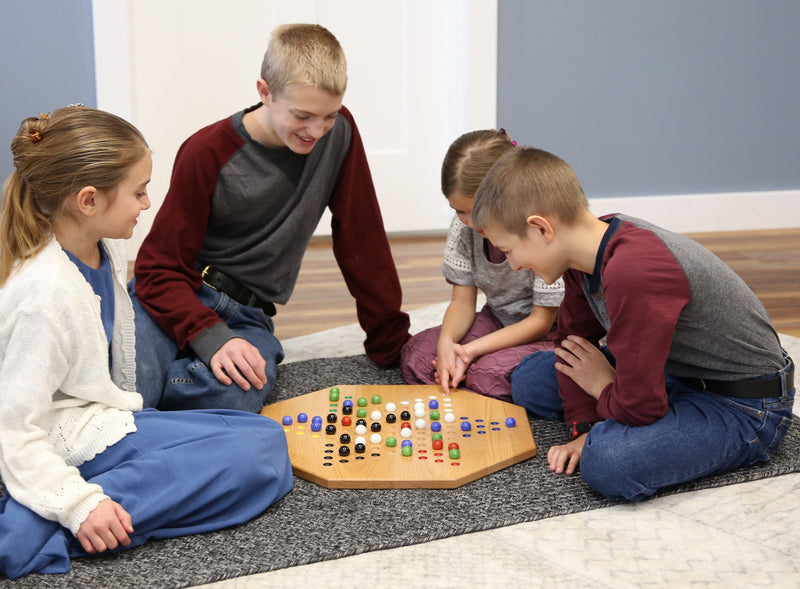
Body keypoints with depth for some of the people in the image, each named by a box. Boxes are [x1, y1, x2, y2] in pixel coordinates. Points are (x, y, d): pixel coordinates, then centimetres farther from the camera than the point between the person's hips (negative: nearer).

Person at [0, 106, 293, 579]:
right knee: (262, 448, -19)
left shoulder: (105, 249, 1)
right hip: (78, 441, -10)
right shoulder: (47, 294, -26)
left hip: (109, 412, 10)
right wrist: (79, 505, -30)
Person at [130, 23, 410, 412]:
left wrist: (392, 343, 3)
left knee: (236, 396, -34)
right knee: (130, 381, -39)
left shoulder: (338, 132, -2)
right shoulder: (207, 154, -11)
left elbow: (362, 242, 4)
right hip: (177, 297, -4)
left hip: (248, 316, 4)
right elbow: (160, 269, -9)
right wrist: (212, 338, -28)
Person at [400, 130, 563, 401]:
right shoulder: (464, 226, -8)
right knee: (415, 356, -14)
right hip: (498, 321, 6)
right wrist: (447, 342, -27)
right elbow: (462, 302, -2)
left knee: (490, 374, -33)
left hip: (550, 330, -6)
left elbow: (541, 320, -20)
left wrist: (472, 350, -28)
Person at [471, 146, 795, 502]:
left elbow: (638, 406, -30)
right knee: (529, 379, 9)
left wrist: (602, 388, -8)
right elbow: (575, 338, 9)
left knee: (610, 462, -35)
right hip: (676, 375, 9)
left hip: (746, 408, -9)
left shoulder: (633, 273, -35)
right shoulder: (588, 249, -5)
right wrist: (583, 427, -2)